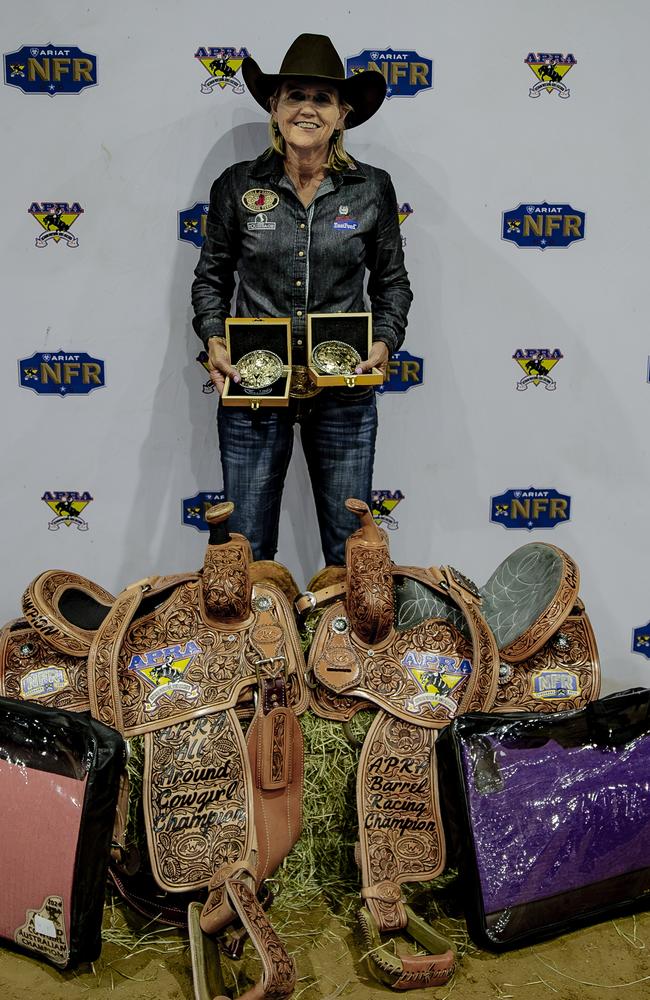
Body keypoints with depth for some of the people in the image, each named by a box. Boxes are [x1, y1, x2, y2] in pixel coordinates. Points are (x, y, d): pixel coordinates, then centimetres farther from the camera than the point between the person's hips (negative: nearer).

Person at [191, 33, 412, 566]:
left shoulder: (372, 188, 2)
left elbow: (392, 282, 11)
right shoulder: (238, 186, 2)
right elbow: (211, 278, 10)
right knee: (247, 548, 8)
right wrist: (214, 340, -6)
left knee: (350, 548, 9)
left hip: (344, 394, 0)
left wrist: (385, 342, -6)